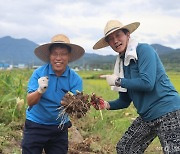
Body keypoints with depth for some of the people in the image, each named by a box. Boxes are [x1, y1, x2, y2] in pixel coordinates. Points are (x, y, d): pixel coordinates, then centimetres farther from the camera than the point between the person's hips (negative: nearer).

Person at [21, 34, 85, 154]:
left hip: (60, 128, 1)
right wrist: (40, 91, -36)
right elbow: (30, 102, -15)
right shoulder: (39, 73, -11)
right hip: (35, 126, -1)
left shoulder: (76, 79, -9)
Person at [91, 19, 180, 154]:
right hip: (147, 117, 9)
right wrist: (107, 105, -4)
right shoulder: (121, 63, 11)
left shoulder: (144, 50, -10)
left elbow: (147, 83, -23)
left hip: (168, 112, -9)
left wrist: (118, 81, -12)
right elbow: (125, 101, 14)